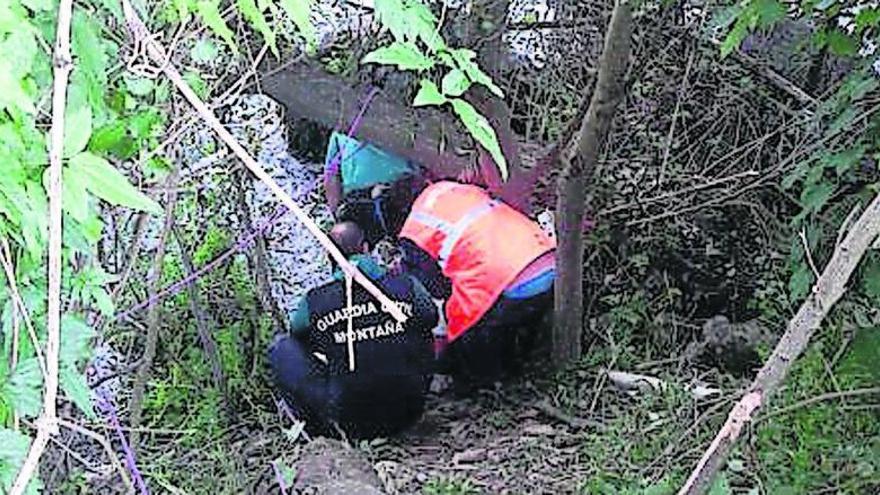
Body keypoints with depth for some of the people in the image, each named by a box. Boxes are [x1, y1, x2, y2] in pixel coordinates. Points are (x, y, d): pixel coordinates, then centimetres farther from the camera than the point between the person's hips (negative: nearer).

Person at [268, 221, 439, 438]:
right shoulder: (407, 286, -7)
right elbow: (431, 318, 14)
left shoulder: (314, 303, -11)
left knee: (282, 347, 13)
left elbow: (297, 331, 12)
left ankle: (316, 424, 14)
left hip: (347, 426, -2)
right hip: (407, 417, 2)